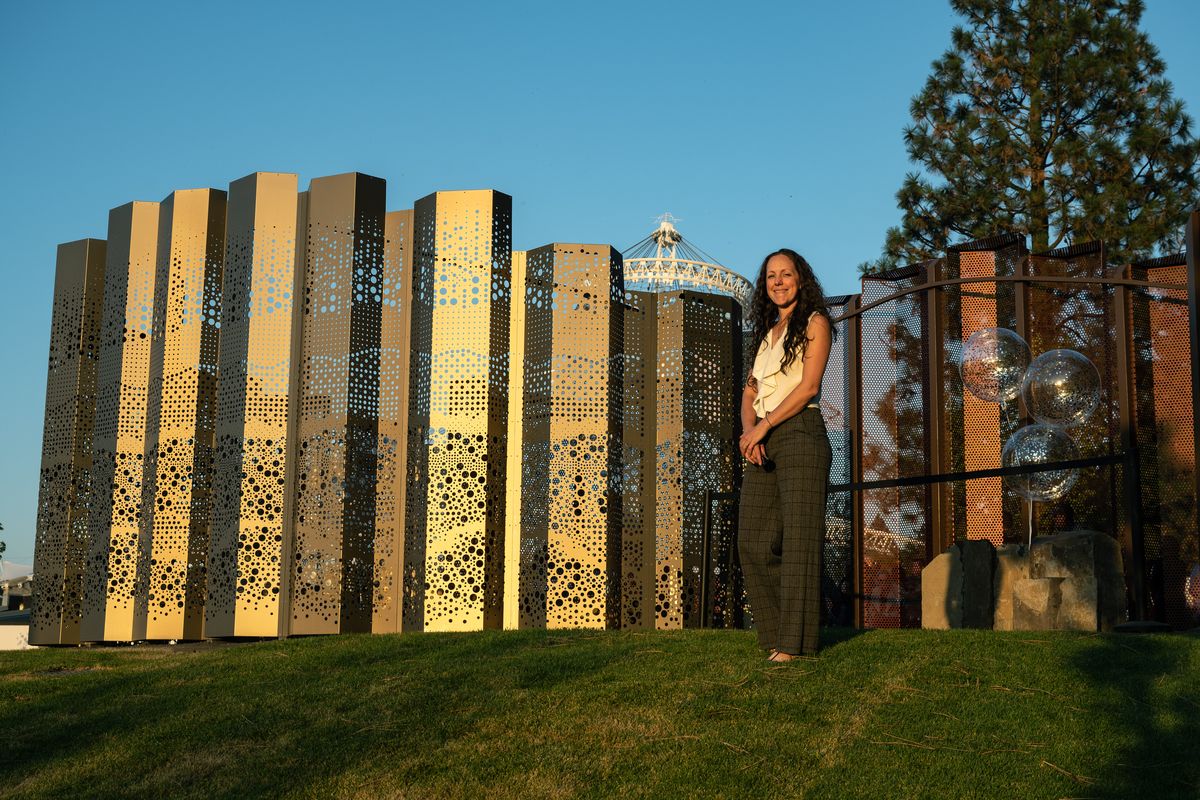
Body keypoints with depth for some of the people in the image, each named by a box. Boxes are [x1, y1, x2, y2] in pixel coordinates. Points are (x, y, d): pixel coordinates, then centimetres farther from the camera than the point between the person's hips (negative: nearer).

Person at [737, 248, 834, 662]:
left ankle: (796, 642, -9)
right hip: (763, 442, 7)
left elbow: (809, 385, -8)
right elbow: (750, 390, 16)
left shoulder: (814, 322, 3)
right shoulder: (767, 332, 23)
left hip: (799, 432, -7)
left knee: (798, 539, -9)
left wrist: (763, 426, -14)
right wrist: (747, 430, -4)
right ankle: (777, 632, 9)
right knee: (753, 543, 1)